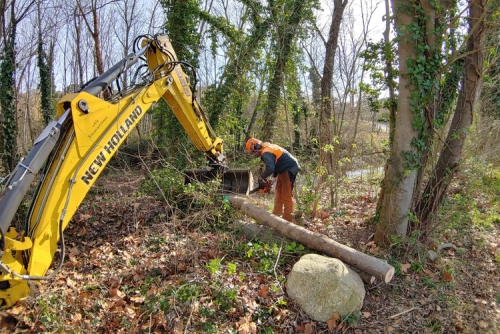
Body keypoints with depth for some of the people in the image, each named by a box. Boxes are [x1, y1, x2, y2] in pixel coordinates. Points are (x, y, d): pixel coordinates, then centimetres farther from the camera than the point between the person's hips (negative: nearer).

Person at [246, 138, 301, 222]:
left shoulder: (266, 153, -22)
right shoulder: (268, 147, 11)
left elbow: (270, 168, -36)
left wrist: (261, 177, -20)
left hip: (289, 170, -11)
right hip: (283, 170, 11)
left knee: (286, 196, -9)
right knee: (279, 192, 18)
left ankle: (288, 220, -4)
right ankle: (276, 215, 27)